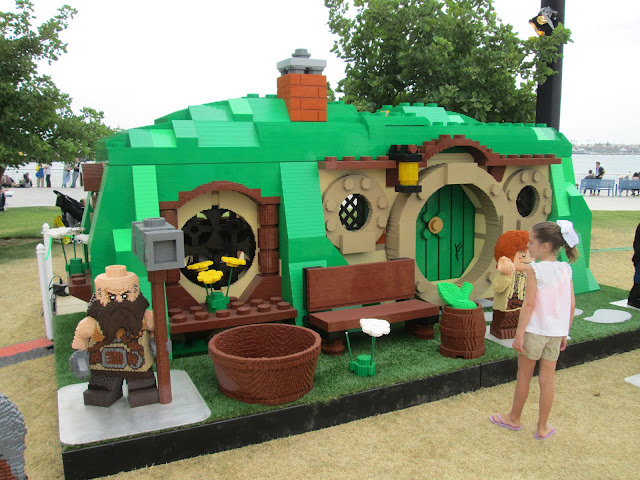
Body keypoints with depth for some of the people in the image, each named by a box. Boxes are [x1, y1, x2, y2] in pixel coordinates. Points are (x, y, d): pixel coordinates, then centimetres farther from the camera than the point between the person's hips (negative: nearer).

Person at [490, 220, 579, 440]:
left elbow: (529, 304, -17)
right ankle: (542, 428, 22)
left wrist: (519, 334, -12)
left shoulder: (534, 269, -14)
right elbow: (571, 305, 5)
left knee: (524, 376, 11)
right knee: (547, 379, 12)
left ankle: (514, 418, 29)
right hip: (556, 332, 5)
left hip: (535, 330, -5)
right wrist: (565, 333, 15)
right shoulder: (566, 269, 3)